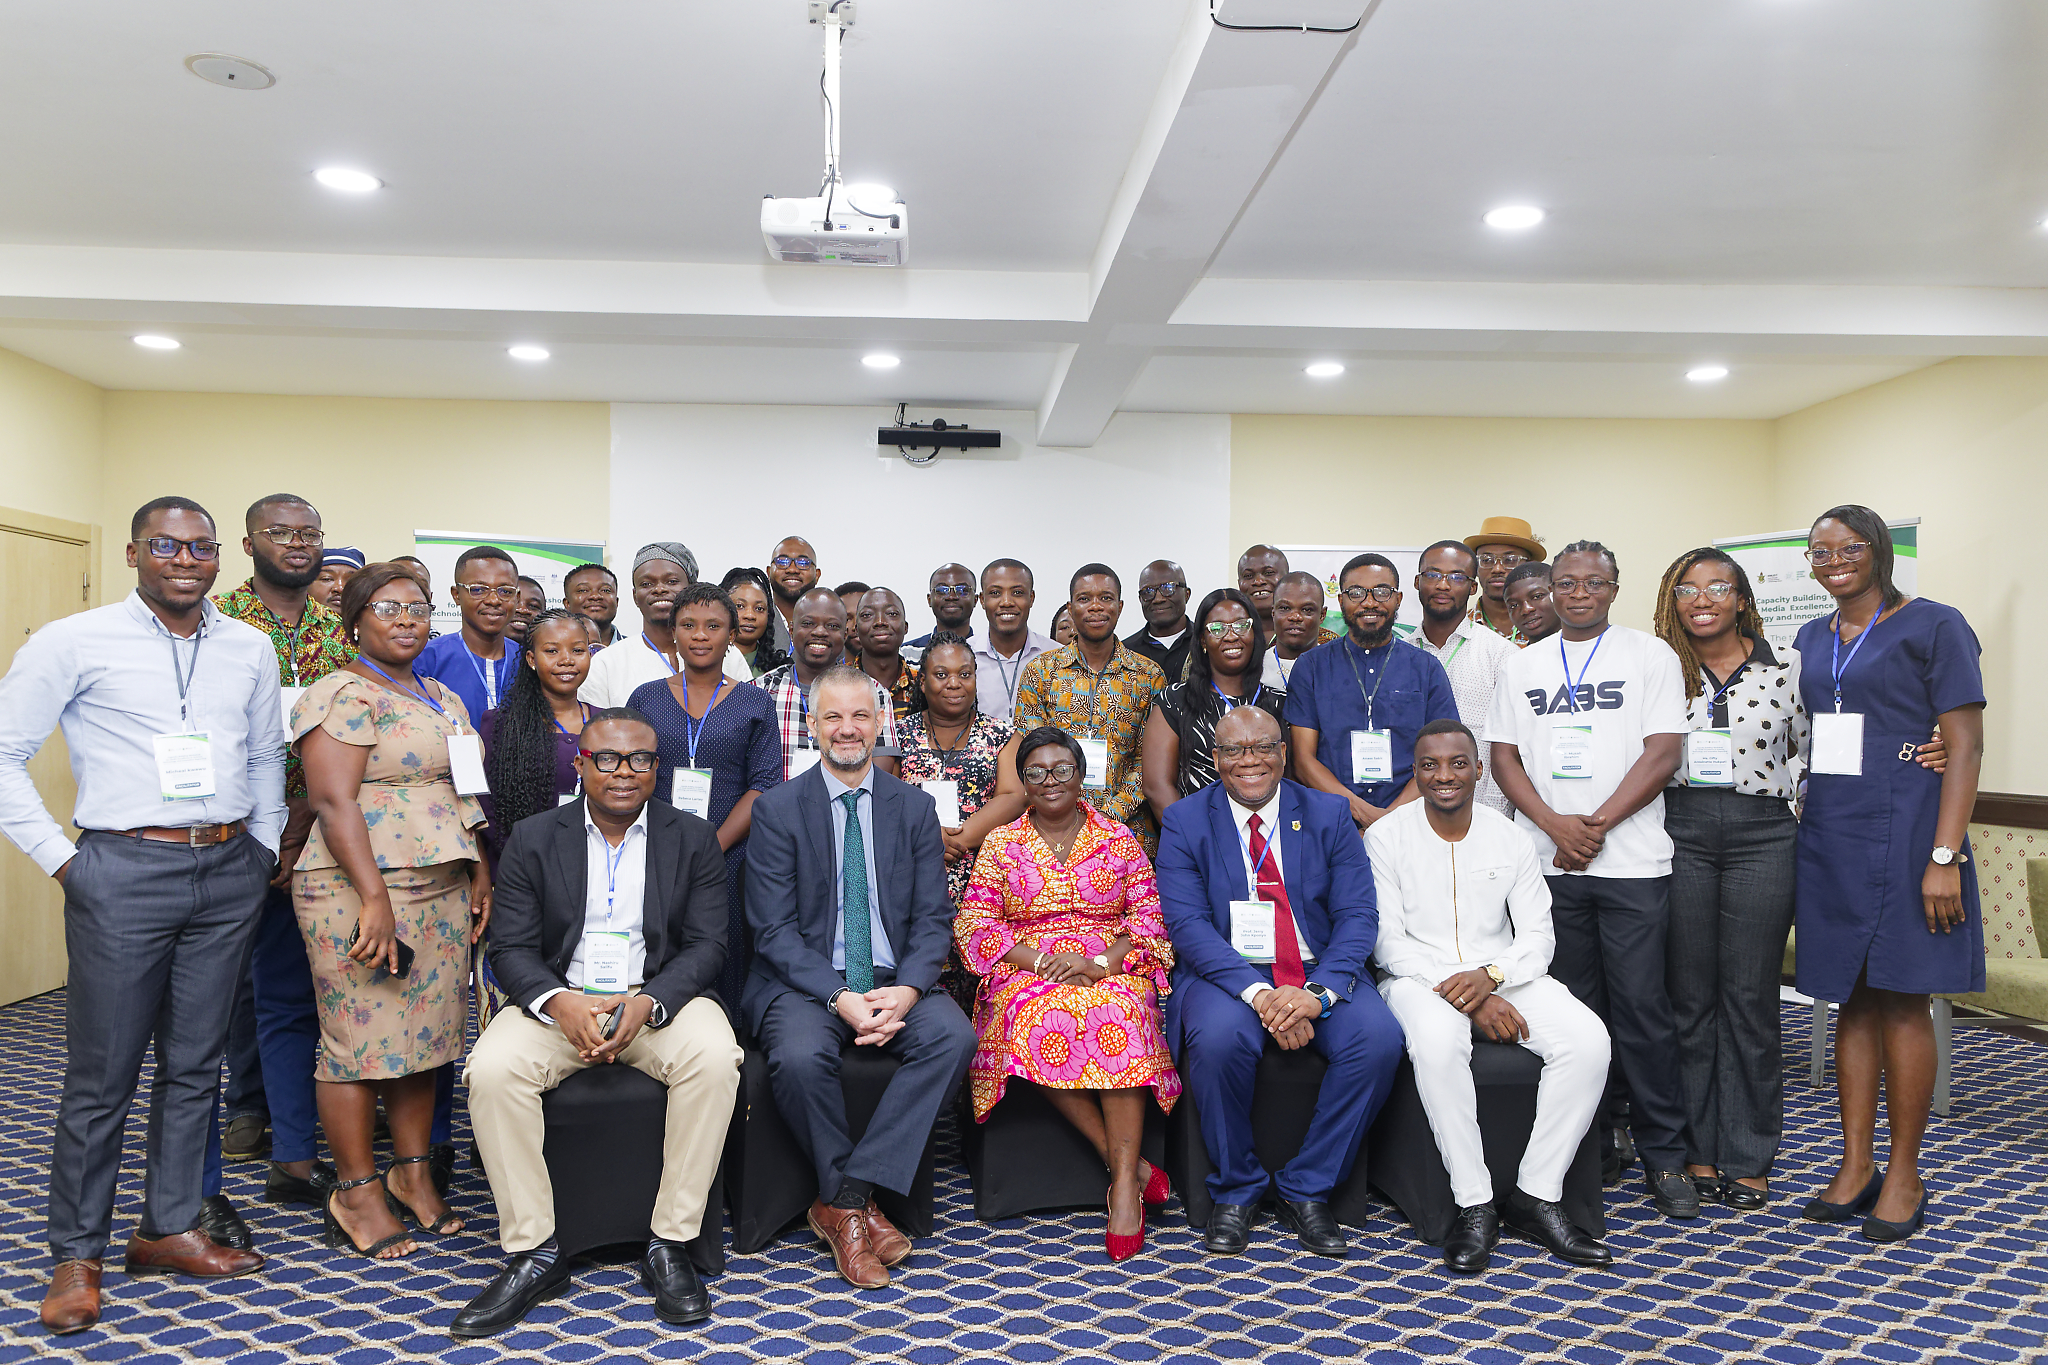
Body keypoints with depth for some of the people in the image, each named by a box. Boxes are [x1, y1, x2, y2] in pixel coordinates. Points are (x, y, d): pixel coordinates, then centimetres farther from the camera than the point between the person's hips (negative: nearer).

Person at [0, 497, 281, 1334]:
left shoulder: (250, 649, 9)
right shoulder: (74, 643, -3)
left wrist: (264, 844, 12)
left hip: (229, 873, 4)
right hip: (124, 871, -4)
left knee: (195, 1063, 12)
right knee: (103, 1074, 3)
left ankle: (169, 1229, 26)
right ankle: (77, 1253, 19)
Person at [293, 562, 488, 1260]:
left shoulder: (444, 697, 17)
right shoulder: (341, 695, -8)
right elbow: (334, 801, -16)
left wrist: (479, 873, 11)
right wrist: (374, 897, -21)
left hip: (444, 890, 8)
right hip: (362, 889, -7)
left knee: (426, 1032, 11)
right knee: (361, 1039, -1)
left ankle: (413, 1171, 23)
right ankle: (356, 1193, 11)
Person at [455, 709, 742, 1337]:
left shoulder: (694, 840, 5)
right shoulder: (533, 839, 6)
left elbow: (706, 945, -1)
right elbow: (511, 949, 1)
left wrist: (645, 1003, -20)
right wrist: (560, 1003, -21)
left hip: (661, 997, -1)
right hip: (558, 999, 1)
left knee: (714, 1059, -31)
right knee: (491, 1070, -28)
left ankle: (670, 1243, -16)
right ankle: (533, 1252, -13)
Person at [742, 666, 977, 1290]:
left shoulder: (914, 807, 8)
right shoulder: (777, 808, 0)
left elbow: (933, 918, 5)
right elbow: (774, 929, -7)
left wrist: (907, 989, -16)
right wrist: (839, 997, -21)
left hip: (894, 981, 3)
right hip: (805, 980, -2)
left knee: (954, 1035, -27)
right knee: (799, 1056, -34)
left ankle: (840, 1201, -19)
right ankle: (852, 1206, -8)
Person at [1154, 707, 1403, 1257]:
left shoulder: (1329, 815, 6)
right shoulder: (1184, 821, 1)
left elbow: (1358, 916, -2)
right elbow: (1187, 923, -9)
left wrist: (1318, 991, -21)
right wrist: (1257, 994, -24)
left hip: (1319, 973, 2)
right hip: (1226, 973, -2)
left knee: (1379, 1039, -26)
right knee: (1219, 1038, -34)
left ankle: (1307, 1188, -6)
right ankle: (1236, 1190, -7)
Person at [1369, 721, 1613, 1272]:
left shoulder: (1510, 838, 6)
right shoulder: (1386, 836, -3)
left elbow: (1538, 936, 4)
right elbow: (1388, 941, -8)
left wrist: (1489, 976, -18)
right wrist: (1462, 995, -19)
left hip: (1504, 974, 4)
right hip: (1419, 978, -3)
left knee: (1588, 1040, -23)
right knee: (1438, 1042, -37)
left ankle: (1536, 1196, -12)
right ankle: (1474, 1206, -22)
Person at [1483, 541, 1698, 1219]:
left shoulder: (1651, 656, 3)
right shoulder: (1522, 666, 12)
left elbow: (1662, 753, -5)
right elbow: (1503, 757, 8)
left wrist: (1596, 825, -11)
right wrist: (1557, 825, -7)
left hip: (1632, 862, -3)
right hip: (1549, 862, 3)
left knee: (1642, 1005, -3)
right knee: (1574, 1007, 9)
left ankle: (1663, 1155, 9)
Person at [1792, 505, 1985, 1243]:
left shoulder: (1932, 626, -4)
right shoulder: (1811, 639, 14)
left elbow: (1966, 745, -9)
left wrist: (1944, 857, -16)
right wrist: (1803, 835, 11)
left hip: (1901, 835, -5)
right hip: (1829, 840, 6)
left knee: (1900, 1003, 0)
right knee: (1852, 1003, 9)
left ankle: (1904, 1176, 12)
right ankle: (1856, 1166, 18)